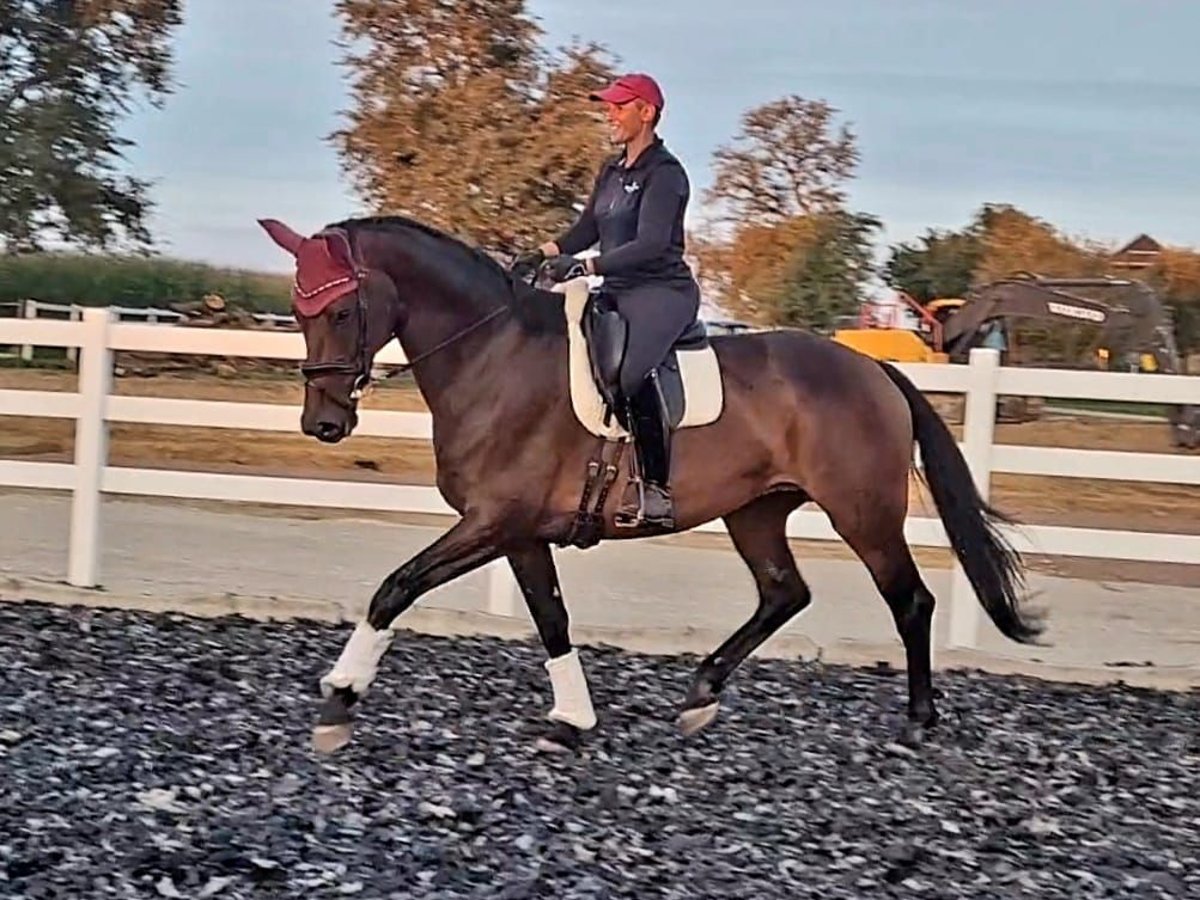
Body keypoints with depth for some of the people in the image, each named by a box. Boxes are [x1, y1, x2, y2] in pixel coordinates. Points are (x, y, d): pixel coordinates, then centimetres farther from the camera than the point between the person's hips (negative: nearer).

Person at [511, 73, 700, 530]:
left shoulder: (664, 173, -10)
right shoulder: (612, 170, 16)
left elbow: (651, 244, -22)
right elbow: (586, 230, 21)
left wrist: (584, 266, -30)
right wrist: (541, 254, 3)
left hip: (662, 291, -10)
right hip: (618, 292, 10)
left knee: (630, 369, -34)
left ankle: (657, 488, -29)